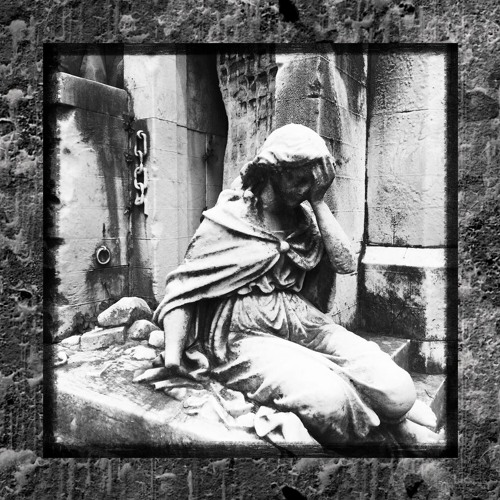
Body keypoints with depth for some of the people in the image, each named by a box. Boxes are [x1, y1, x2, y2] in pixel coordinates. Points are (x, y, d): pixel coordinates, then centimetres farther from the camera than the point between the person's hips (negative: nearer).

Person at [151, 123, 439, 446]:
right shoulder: (229, 219, -1)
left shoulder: (302, 217, 13)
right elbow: (182, 287, -2)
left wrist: (318, 202, 0)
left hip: (300, 321, 5)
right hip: (244, 334, -5)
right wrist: (174, 349, -18)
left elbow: (347, 264, 2)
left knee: (398, 391, -16)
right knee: (330, 398, -32)